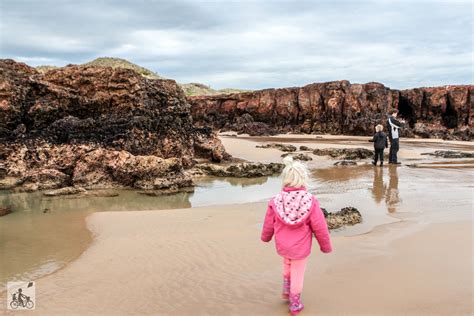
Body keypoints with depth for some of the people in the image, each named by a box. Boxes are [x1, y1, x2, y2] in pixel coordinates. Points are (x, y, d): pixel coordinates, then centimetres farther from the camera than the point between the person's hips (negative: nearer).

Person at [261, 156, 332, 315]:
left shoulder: (276, 201, -15)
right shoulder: (310, 201, -23)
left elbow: (268, 225, -1)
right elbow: (320, 227, -15)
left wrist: (265, 237, 22)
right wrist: (326, 246, 2)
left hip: (282, 247, 3)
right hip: (300, 248, -3)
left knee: (287, 264, 34)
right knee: (297, 275, 17)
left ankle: (286, 291, 43)